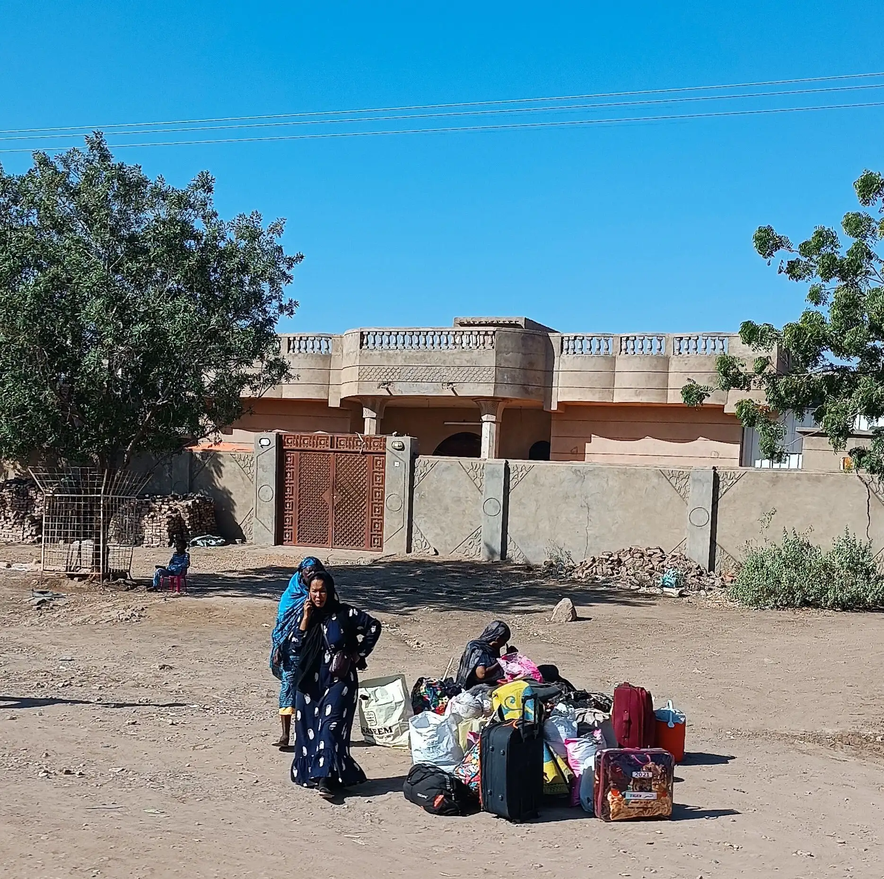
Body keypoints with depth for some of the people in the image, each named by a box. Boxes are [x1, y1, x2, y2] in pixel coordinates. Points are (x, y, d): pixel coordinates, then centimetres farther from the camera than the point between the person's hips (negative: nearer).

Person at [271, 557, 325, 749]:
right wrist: (277, 649, -3)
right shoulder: (290, 595, 2)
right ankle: (285, 735, -8)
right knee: (288, 684, -8)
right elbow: (281, 623, 4)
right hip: (292, 649, -1)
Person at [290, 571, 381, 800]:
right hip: (311, 681, 4)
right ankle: (310, 772, 21)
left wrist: (359, 654, -1)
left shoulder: (344, 613, -6)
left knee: (331, 724, -14)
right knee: (308, 726, 6)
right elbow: (295, 647, -4)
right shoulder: (307, 615, 5)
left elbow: (373, 626, -1)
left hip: (339, 679, -4)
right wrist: (306, 618, -10)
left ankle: (326, 778, -19)